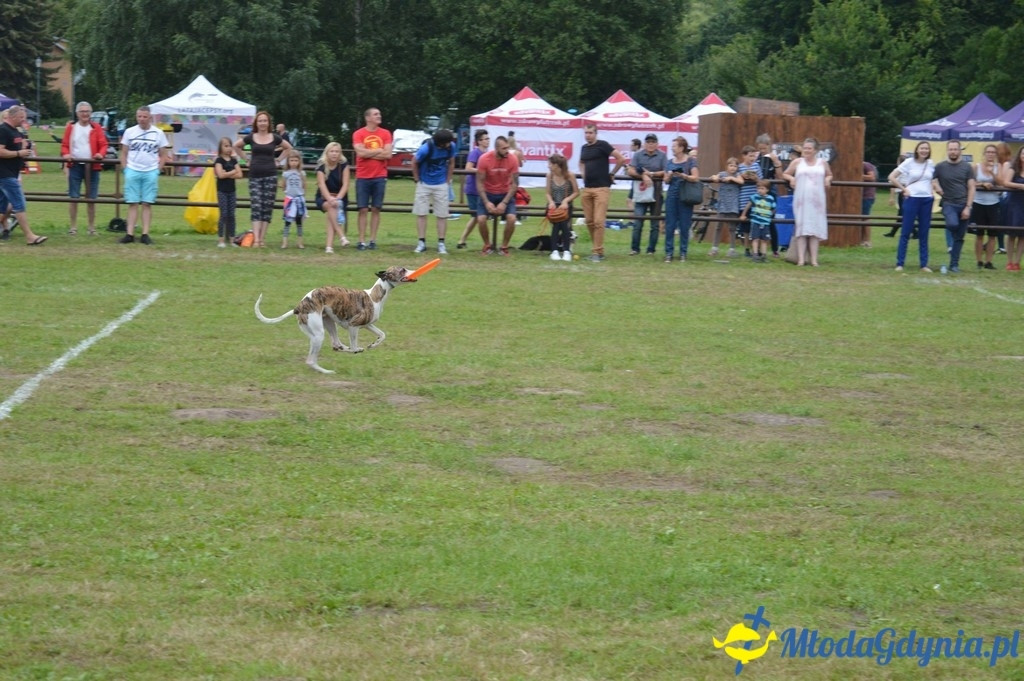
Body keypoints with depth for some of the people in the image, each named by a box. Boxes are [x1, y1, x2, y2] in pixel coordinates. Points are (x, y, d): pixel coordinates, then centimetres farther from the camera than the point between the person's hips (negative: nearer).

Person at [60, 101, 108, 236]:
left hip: (92, 166, 0)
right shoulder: (71, 127, 6)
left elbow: (103, 144, 1)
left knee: (91, 198, 6)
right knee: (74, 197, 2)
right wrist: (65, 153, -14)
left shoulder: (96, 128, 4)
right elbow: (65, 144, 6)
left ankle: (92, 227, 14)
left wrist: (101, 154, -19)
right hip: (75, 165, 0)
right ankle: (73, 227, 10)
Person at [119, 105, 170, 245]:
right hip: (132, 170, 1)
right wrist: (125, 169, 1)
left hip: (150, 172, -1)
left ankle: (145, 234, 2)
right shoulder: (129, 132, 6)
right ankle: (129, 234, -1)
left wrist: (158, 169, -2)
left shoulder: (158, 133, 4)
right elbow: (124, 152, 11)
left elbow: (164, 155, 8)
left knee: (147, 204, 0)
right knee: (132, 203, -1)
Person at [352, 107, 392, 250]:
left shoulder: (385, 134, 5)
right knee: (363, 210, -1)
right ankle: (362, 241, 1)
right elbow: (361, 152, -13)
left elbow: (388, 155, -4)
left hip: (380, 177, 1)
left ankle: (373, 240, 7)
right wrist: (379, 151, -5)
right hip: (363, 177, -1)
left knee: (376, 209, 3)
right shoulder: (358, 134, 0)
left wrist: (369, 154, -7)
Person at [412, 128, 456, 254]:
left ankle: (441, 244, 6)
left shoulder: (451, 147, -13)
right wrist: (417, 179, 0)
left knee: (442, 215, 1)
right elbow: (414, 162, -6)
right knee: (421, 213, 0)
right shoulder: (426, 148, -23)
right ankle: (422, 242, 7)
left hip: (441, 185, 2)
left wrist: (448, 180, 5)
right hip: (424, 184, -2)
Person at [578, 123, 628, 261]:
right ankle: (597, 248, 18)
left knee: (598, 221, -11)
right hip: (587, 188, 7)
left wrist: (612, 174, -2)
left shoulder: (602, 145, -6)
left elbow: (621, 159, -10)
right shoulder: (584, 148, 14)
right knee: (589, 221, 7)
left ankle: (598, 252, -8)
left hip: (601, 188, -7)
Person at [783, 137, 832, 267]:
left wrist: (828, 179, 2)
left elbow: (829, 175, 24)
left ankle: (814, 259, 2)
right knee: (801, 228, -6)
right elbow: (785, 174, 16)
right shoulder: (797, 162, 7)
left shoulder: (822, 163, 10)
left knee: (815, 228, -1)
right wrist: (791, 178, -5)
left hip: (816, 201, 1)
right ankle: (801, 259, -6)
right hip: (801, 200, -1)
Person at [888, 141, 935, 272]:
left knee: (924, 234, 7)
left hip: (927, 200, 3)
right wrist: (904, 189, -6)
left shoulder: (931, 164, 7)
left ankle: (924, 264, 11)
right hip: (912, 199, -3)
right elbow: (892, 177, -3)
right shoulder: (909, 162, -3)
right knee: (905, 233, -2)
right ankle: (899, 264, 1)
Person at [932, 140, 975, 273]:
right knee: (953, 224, -31)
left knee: (959, 238, 3)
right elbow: (931, 181, 12)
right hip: (948, 204, -2)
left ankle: (954, 264, 11)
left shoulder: (967, 167, 6)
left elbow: (971, 188, 4)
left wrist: (968, 207, -6)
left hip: (963, 205, 2)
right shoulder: (940, 167, 4)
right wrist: (935, 186, -12)